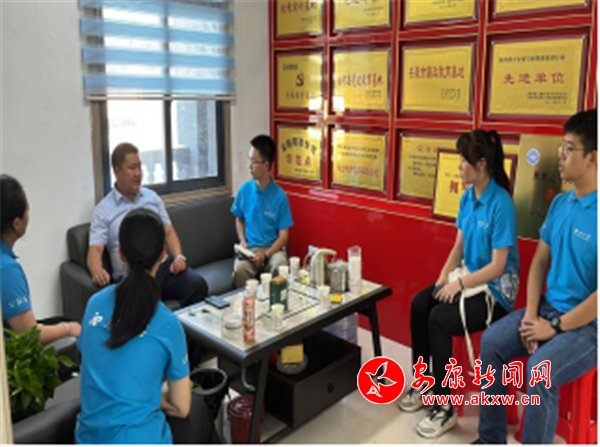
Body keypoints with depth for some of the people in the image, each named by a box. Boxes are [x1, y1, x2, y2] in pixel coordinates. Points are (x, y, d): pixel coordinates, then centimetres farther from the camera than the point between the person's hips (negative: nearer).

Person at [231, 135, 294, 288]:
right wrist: (243, 242, -2)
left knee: (280, 266, -34)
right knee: (240, 268, -31)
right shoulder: (245, 189, 2)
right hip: (249, 248, 2)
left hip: (273, 248, -1)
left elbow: (284, 235, -4)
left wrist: (266, 255, -19)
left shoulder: (279, 196, -6)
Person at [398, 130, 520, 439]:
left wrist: (459, 283, -21)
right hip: (468, 278, 8)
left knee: (439, 319, -24)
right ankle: (423, 383, 7)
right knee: (419, 305, -11)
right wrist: (443, 279, -3)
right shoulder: (467, 198, 4)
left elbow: (497, 266, -21)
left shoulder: (501, 205, -21)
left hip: (496, 289, -7)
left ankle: (444, 409, -10)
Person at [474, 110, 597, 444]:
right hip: (549, 308, 7)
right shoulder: (560, 203, 5)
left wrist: (555, 327, -17)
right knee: (492, 342, -7)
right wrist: (531, 313, -3)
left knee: (541, 369, -29)